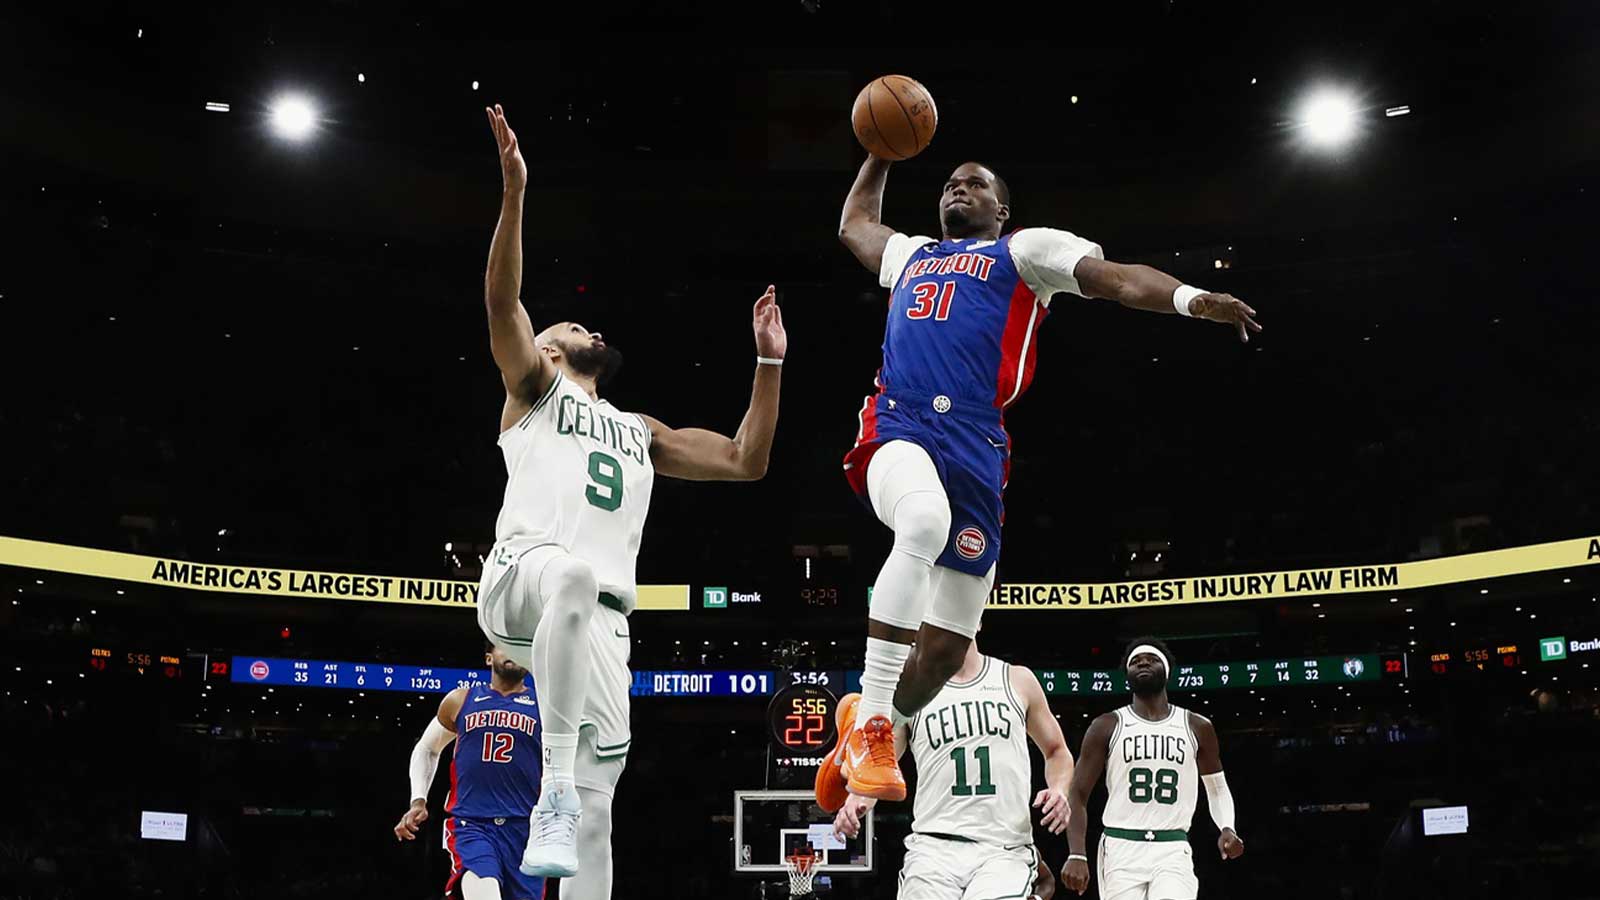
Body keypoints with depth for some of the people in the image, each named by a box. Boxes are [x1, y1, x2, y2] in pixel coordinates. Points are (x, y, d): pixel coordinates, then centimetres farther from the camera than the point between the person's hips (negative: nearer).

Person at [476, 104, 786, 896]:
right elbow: (501, 297, 2)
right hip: (520, 579, -5)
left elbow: (745, 461, 29)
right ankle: (551, 791, -41)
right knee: (573, 572, -42)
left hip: (601, 621, 5)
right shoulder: (533, 389, 20)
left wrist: (768, 362, 26)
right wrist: (514, 192, -10)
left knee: (596, 803, -4)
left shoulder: (641, 434, 34)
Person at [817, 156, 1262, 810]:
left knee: (948, 645, 0)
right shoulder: (909, 253, 31)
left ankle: (860, 745, 26)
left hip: (974, 444, 0)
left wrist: (1191, 299, -16)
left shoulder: (1024, 250, 18)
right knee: (924, 520, -37)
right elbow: (853, 224, 53)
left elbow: (1116, 278, 1)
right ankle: (870, 722, -32)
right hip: (896, 426, 1)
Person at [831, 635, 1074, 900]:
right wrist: (858, 800, -16)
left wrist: (1059, 789, 1)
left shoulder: (1017, 680, 13)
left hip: (1005, 851, 0)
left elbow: (1056, 751, 22)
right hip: (934, 848, 1)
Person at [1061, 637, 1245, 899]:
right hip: (1121, 848, 0)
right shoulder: (1107, 726, 3)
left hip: (1173, 850, 0)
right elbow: (1077, 794, 3)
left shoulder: (1197, 727, 9)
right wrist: (1077, 855, -10)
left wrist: (1227, 828, 0)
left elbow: (1216, 788, 21)